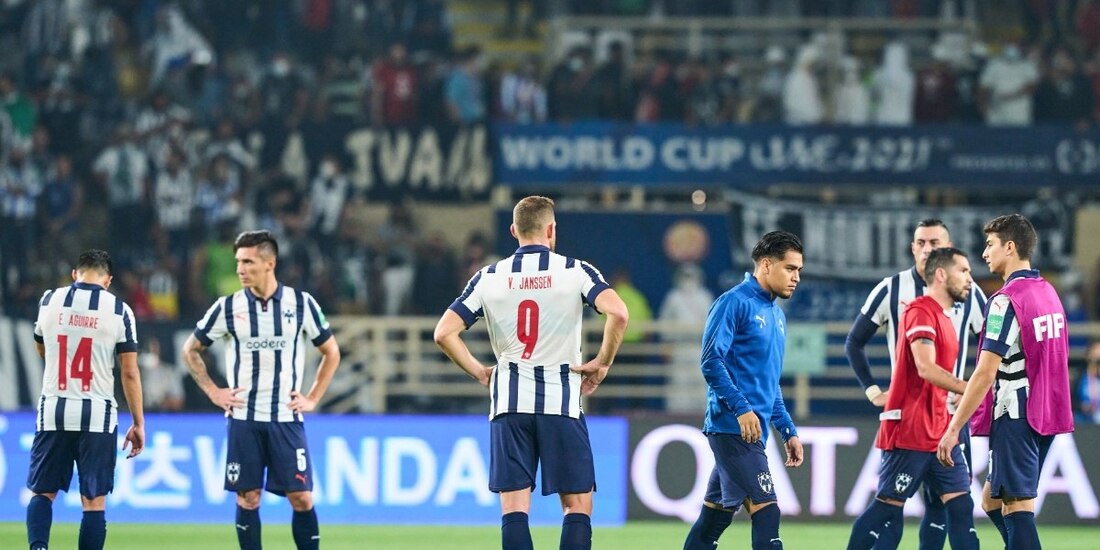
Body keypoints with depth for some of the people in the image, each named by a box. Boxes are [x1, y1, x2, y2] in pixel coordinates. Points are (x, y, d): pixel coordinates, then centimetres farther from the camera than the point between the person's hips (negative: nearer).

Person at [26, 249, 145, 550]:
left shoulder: (49, 301, 4)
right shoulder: (118, 310, -2)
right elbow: (130, 372, -1)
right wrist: (138, 424, 6)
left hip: (53, 411, 2)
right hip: (97, 414, -2)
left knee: (42, 492, 11)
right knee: (94, 501, 4)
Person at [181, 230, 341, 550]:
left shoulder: (301, 304, 0)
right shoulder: (228, 307, 0)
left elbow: (331, 352, 12)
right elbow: (191, 350, 13)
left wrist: (313, 398, 5)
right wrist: (213, 392, 5)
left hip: (286, 418, 0)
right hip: (243, 418, 0)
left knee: (302, 497, -4)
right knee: (248, 498, 1)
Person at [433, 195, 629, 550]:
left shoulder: (489, 278, 4)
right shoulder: (575, 271, -2)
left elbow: (444, 333, -1)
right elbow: (618, 313, -17)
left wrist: (479, 372, 10)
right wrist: (602, 363, -5)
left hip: (509, 401, 2)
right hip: (561, 401, -2)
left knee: (513, 508, 1)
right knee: (578, 505, 3)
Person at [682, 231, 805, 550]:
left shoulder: (777, 316, 20)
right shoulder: (735, 303, -8)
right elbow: (711, 361, -15)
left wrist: (788, 431, 21)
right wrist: (742, 409, -22)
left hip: (753, 432, 9)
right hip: (732, 427, -9)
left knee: (714, 518, 10)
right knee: (765, 511, -14)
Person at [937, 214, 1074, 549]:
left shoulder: (1005, 301, -15)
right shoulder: (1048, 293, 11)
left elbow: (985, 374, -19)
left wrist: (954, 428, -16)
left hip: (1015, 418, -8)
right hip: (1047, 418, 8)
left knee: (1018, 507, -7)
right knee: (992, 501, 16)